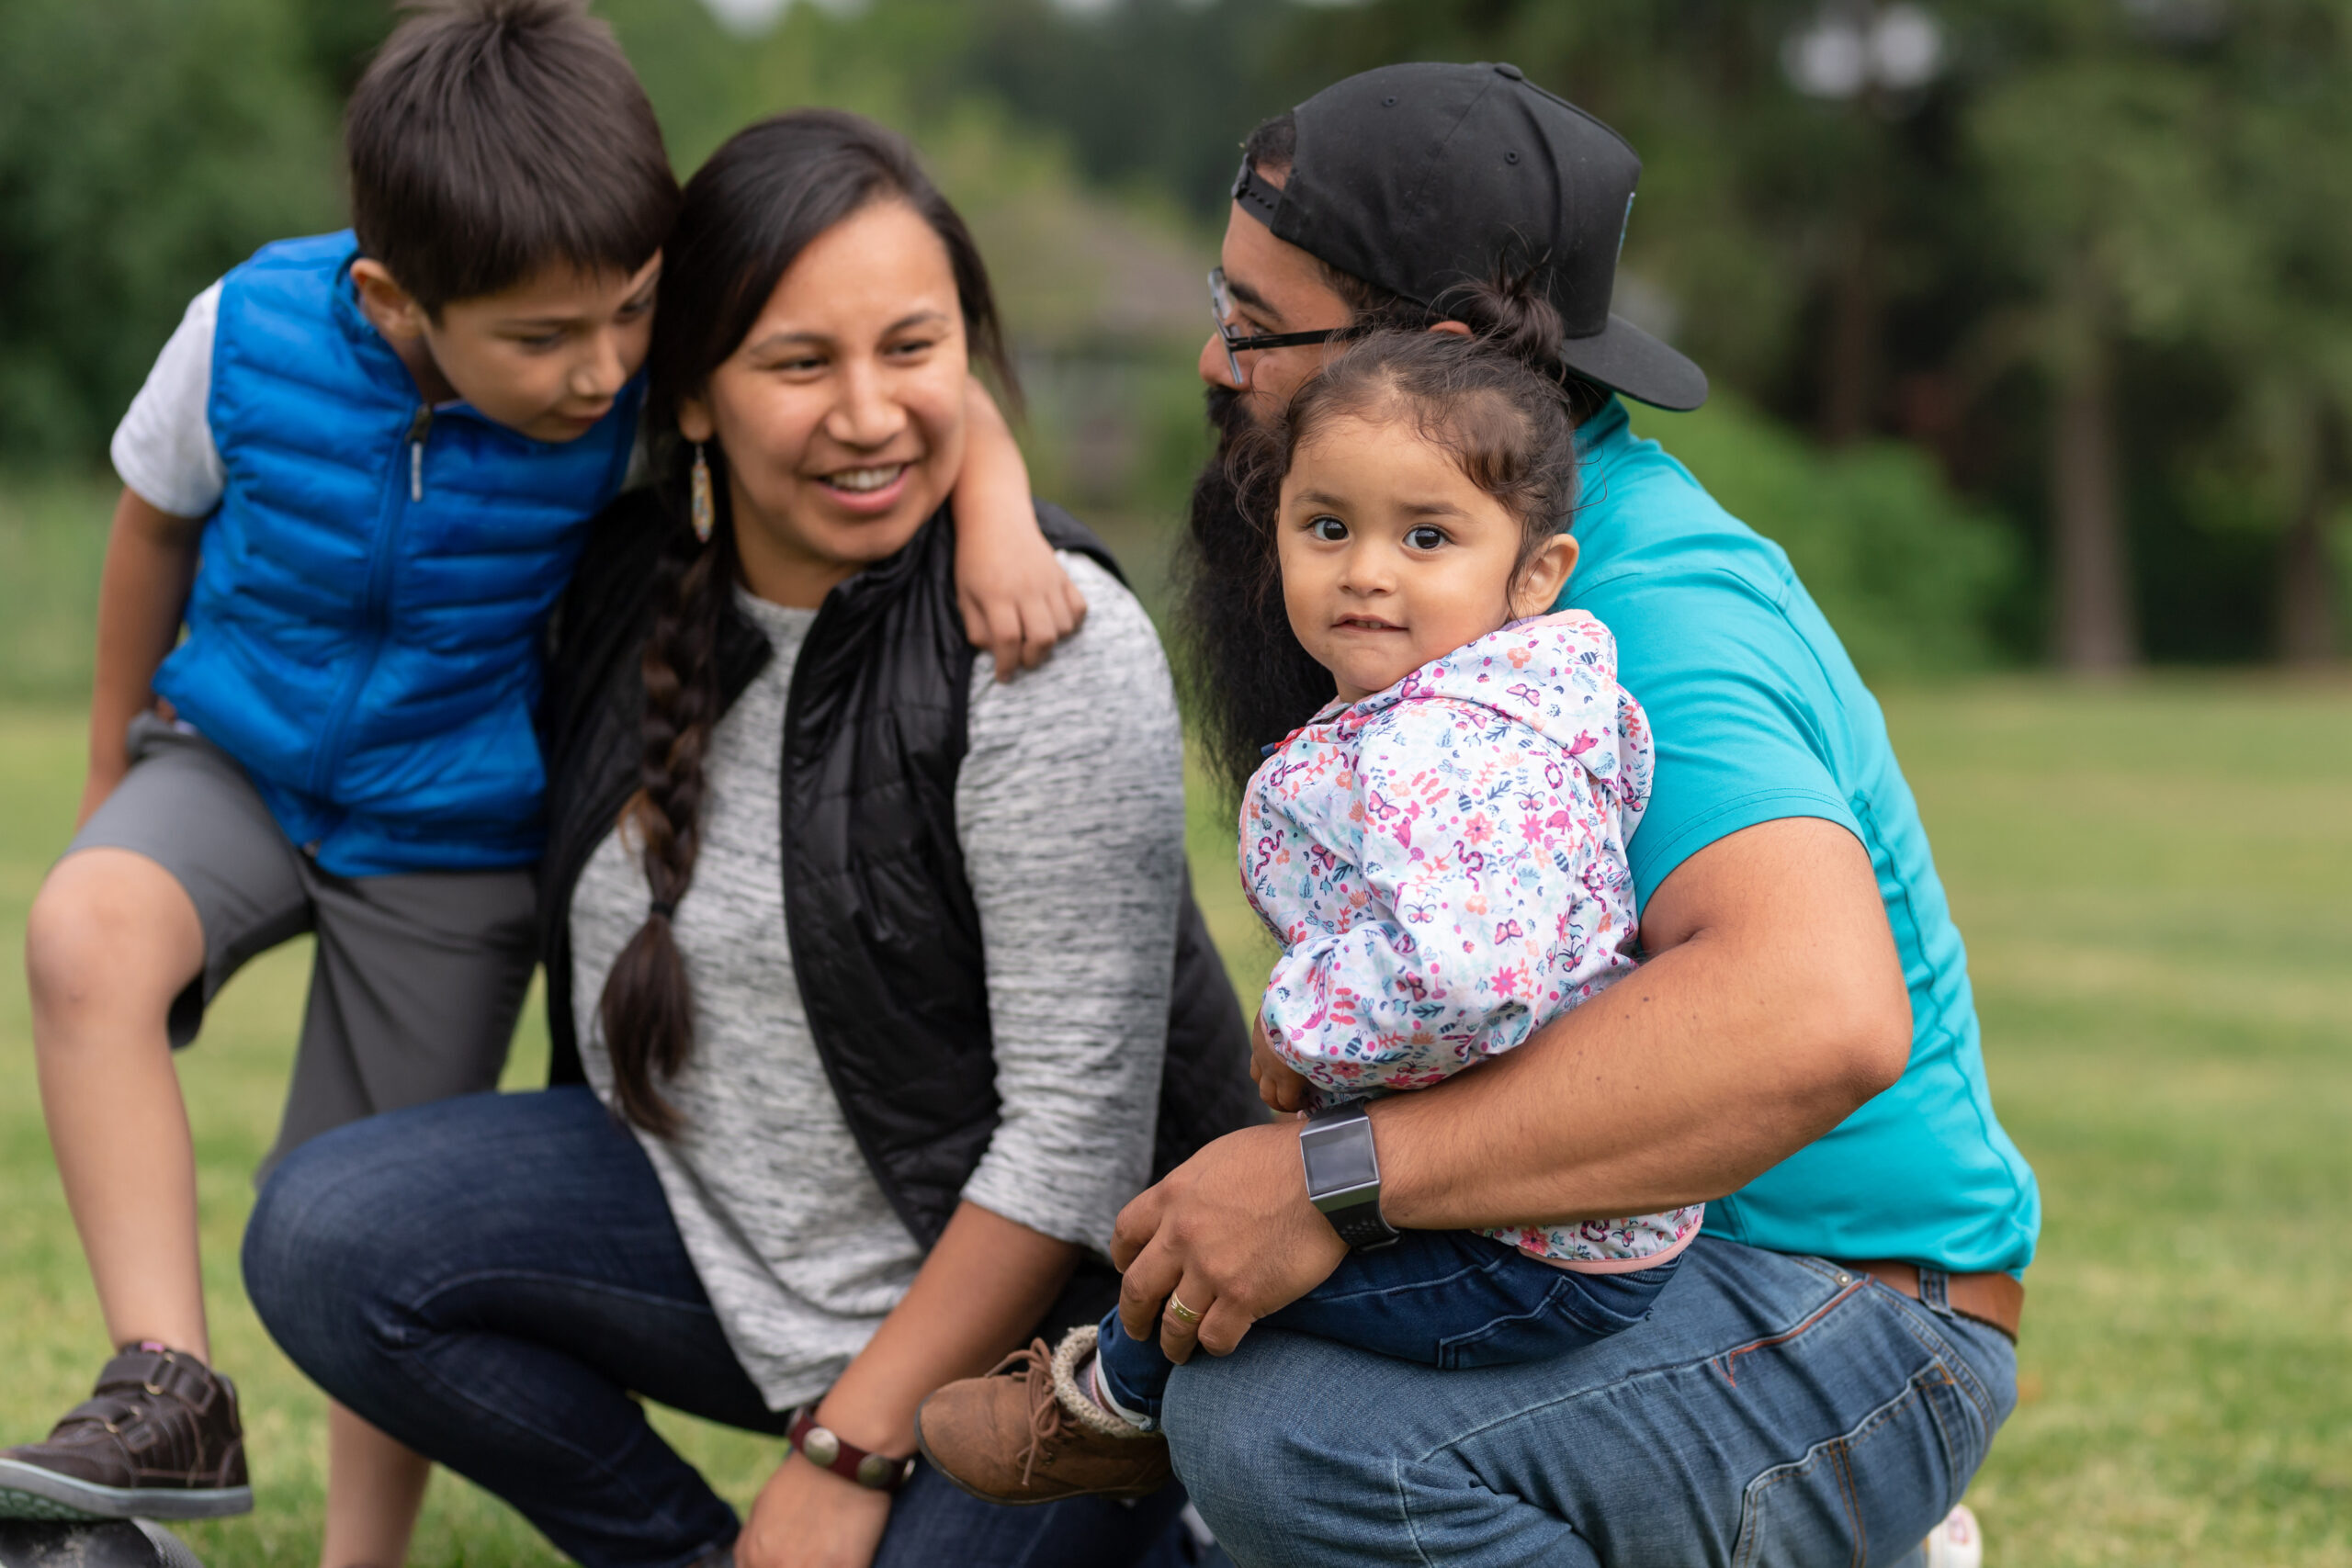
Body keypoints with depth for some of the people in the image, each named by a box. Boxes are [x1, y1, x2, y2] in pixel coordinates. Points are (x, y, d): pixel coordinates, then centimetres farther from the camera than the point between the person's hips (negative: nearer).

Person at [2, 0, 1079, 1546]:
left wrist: (998, 517, -43)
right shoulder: (251, 333, -21)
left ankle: (369, 1545, 28)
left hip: (456, 837, -1)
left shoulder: (660, 380, -25)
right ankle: (170, 1394, -25)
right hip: (239, 760, 1)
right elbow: (159, 523, 0)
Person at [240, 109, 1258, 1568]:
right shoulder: (633, 592, -3)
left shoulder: (1054, 649, -22)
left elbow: (1078, 1126, -22)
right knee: (330, 1235, -14)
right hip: (742, 1237, 5)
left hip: (1052, 1297, -5)